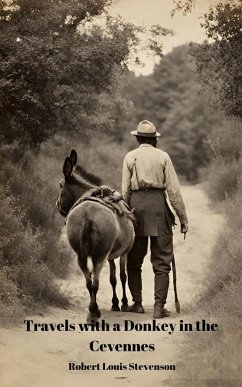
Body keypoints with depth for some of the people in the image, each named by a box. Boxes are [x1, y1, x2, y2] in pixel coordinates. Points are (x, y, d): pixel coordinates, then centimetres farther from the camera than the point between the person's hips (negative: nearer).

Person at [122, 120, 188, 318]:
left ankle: (137, 303, 17)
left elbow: (125, 190, 1)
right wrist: (183, 218, 2)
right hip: (159, 205, -1)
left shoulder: (130, 157, 5)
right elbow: (174, 190, -2)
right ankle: (159, 306, -2)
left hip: (137, 205, 1)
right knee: (161, 260, 3)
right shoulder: (163, 156, 2)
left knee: (134, 259, 14)